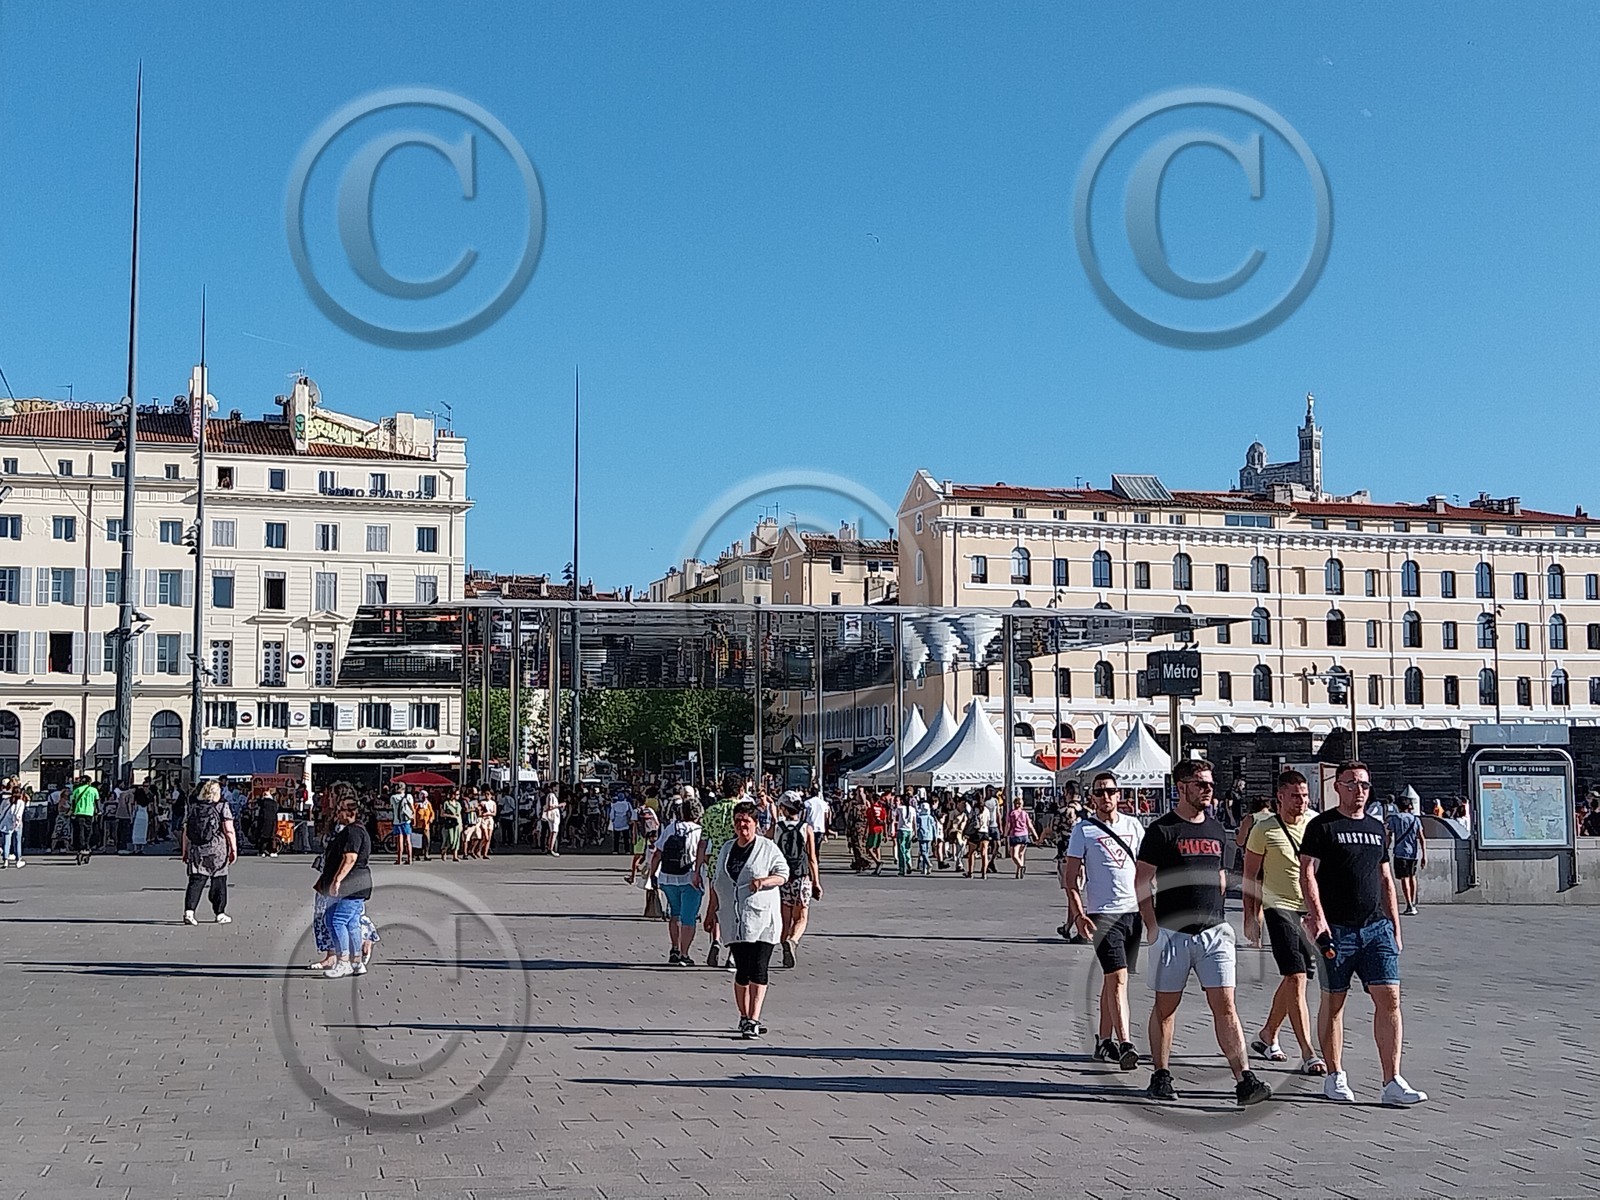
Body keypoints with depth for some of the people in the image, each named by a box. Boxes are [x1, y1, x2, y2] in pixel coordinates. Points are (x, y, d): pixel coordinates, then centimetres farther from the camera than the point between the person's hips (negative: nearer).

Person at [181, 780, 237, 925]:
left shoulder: (191, 807, 8)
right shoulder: (222, 807, -3)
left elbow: (186, 832, 9)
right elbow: (229, 831, -8)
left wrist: (184, 852, 14)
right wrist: (234, 849, -3)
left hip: (195, 850, 3)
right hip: (217, 851, -3)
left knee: (196, 881, 1)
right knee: (219, 882, 8)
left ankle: (188, 912, -14)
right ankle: (220, 914, 14)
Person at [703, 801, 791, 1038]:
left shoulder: (768, 848, 0)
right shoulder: (726, 849, 15)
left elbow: (783, 874, 0)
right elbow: (716, 881, 21)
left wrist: (764, 881, -18)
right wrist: (712, 910, 16)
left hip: (762, 920, -4)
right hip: (734, 921, 4)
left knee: (758, 970, -8)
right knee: (742, 970, 4)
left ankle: (753, 1020, -8)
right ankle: (745, 1017, 15)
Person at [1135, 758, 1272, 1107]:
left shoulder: (1216, 829, 13)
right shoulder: (1162, 830, -5)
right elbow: (1142, 882, -5)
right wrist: (1152, 926, -10)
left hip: (1213, 932, 4)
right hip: (1172, 932, -4)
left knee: (1225, 1004, -3)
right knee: (1165, 1005, 6)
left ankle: (1245, 1080, -7)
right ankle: (1160, 1076, 18)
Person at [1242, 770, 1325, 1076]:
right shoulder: (1264, 829, -4)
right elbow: (1251, 876, 1)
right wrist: (1251, 916, -2)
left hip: (1311, 909, 5)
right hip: (1279, 908, -5)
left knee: (1293, 978, 13)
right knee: (1296, 978, -13)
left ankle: (1267, 1035, 32)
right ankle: (1308, 1054, -14)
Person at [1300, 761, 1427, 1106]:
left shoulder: (1377, 828, 17)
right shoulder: (1322, 826, 0)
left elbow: (1385, 880, 22)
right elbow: (1307, 872, -8)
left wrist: (1395, 926, 17)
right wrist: (1317, 916, -20)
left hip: (1377, 928, 4)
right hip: (1336, 928, -4)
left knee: (1389, 998, -5)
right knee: (1333, 1001, 5)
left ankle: (1392, 1084, -5)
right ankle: (1335, 1077, 16)